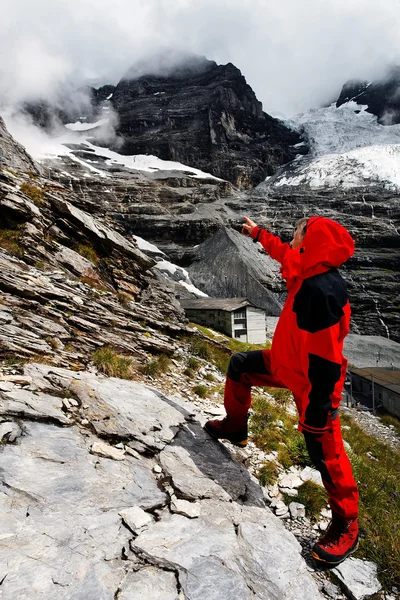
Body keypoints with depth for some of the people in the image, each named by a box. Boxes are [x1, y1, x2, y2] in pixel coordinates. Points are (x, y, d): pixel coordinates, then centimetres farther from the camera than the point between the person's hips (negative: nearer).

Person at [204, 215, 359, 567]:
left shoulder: (321, 291, -33)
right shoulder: (309, 272, -5)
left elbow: (323, 361, -32)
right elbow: (283, 253, 18)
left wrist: (316, 410, -25)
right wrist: (257, 233, 30)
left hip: (312, 382, -10)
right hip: (285, 362, 10)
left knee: (326, 455, 2)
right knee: (240, 365, 21)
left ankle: (347, 526, 28)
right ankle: (235, 429, 40)